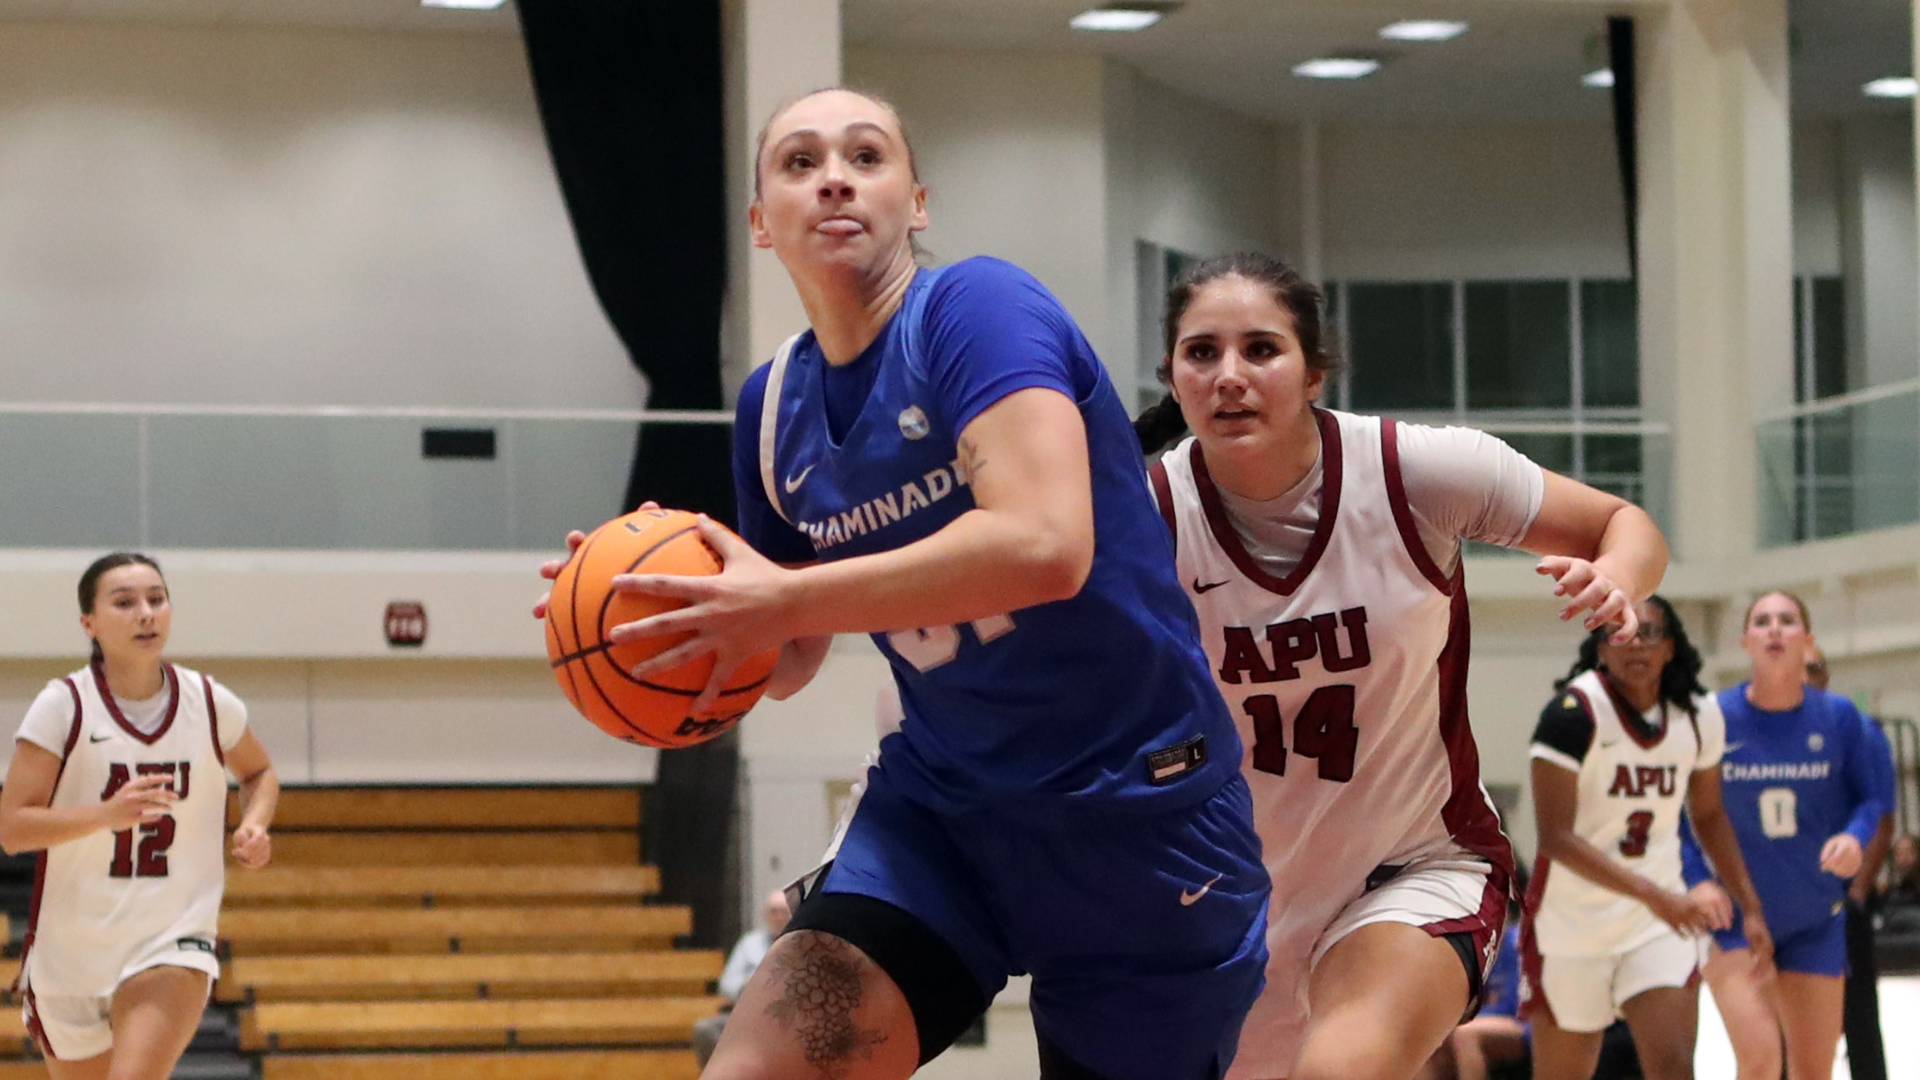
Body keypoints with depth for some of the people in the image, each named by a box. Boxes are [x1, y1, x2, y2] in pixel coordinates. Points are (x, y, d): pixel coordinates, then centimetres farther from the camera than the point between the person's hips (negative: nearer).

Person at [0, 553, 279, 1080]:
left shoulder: (211, 704, -3)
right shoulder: (63, 706, -11)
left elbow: (259, 773, 19)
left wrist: (255, 824, -3)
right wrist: (108, 813, -30)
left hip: (174, 941, 0)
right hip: (69, 950, 0)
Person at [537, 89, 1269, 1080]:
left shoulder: (979, 309, -14)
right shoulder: (774, 404, 5)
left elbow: (1043, 545, -30)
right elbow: (787, 660, 17)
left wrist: (786, 600, -24)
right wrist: (684, 628, -6)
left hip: (1135, 816, -5)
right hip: (942, 803, 5)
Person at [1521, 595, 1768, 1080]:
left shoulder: (1699, 714, 0)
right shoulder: (1575, 710, -17)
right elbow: (1555, 836, -23)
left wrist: (1750, 905, 13)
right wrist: (1652, 894, -32)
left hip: (1662, 920, 3)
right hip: (1573, 921, -3)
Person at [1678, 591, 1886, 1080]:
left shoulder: (1838, 718, -4)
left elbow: (1866, 797, 4)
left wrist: (1854, 836, -18)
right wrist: (1695, 880, -18)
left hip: (1816, 922, 3)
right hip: (1733, 918, -3)